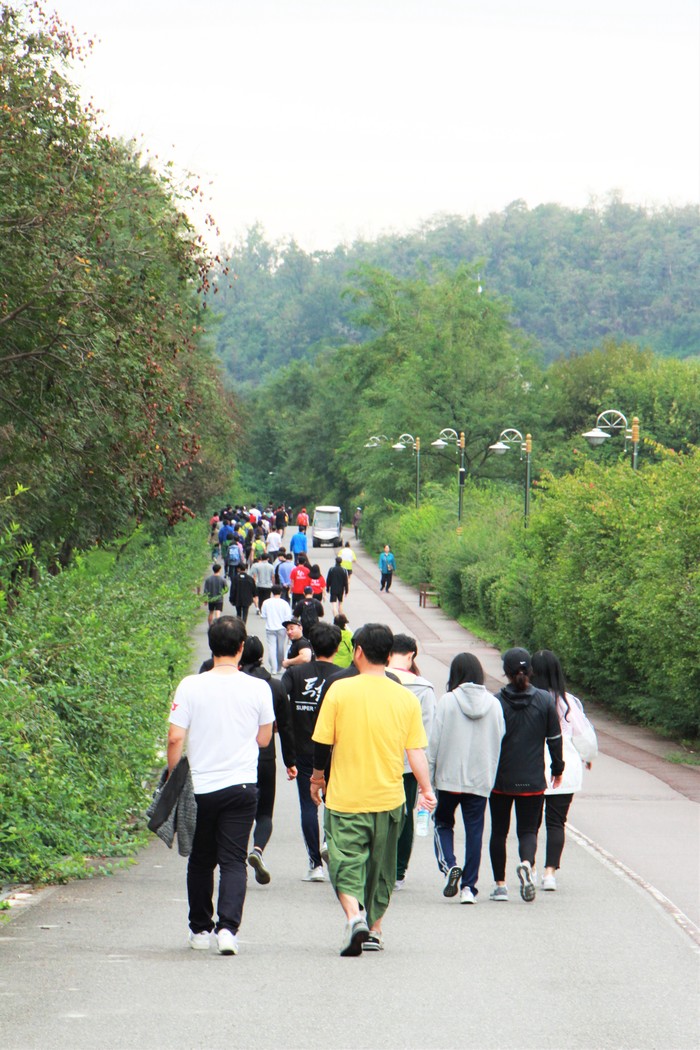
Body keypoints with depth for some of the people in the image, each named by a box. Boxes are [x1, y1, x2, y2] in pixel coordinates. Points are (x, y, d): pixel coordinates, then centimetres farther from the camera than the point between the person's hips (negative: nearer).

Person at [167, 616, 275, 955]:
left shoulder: (191, 686, -7)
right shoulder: (258, 689, -5)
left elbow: (175, 739, -7)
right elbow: (263, 739, 5)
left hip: (199, 787, 0)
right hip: (241, 787, 0)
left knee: (201, 861, 15)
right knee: (233, 861, 1)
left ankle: (200, 929, 24)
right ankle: (228, 927, -15)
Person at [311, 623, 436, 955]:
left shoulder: (340, 690, -7)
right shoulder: (406, 698, 0)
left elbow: (322, 743, -3)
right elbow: (416, 751, -3)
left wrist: (318, 777, 13)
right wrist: (426, 790, 6)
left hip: (345, 797, -3)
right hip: (389, 799, 3)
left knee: (346, 862, 1)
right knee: (380, 865, 17)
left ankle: (354, 916, -23)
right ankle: (374, 931, 22)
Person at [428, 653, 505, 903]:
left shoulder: (447, 701, -8)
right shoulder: (494, 704, 1)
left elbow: (434, 742, -6)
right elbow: (499, 741, 5)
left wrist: (428, 778, 1)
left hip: (449, 778, -2)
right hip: (480, 780, 2)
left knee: (443, 823, 16)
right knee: (474, 831, 8)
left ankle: (449, 866, -7)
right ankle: (468, 887, 6)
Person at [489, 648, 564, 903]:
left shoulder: (496, 702, -8)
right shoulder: (545, 700, -2)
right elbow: (554, 738, 3)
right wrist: (557, 769, 16)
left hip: (501, 779, -1)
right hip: (533, 781, 1)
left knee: (499, 831, 12)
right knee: (528, 830, 8)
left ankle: (500, 884, 12)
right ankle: (527, 863, -23)